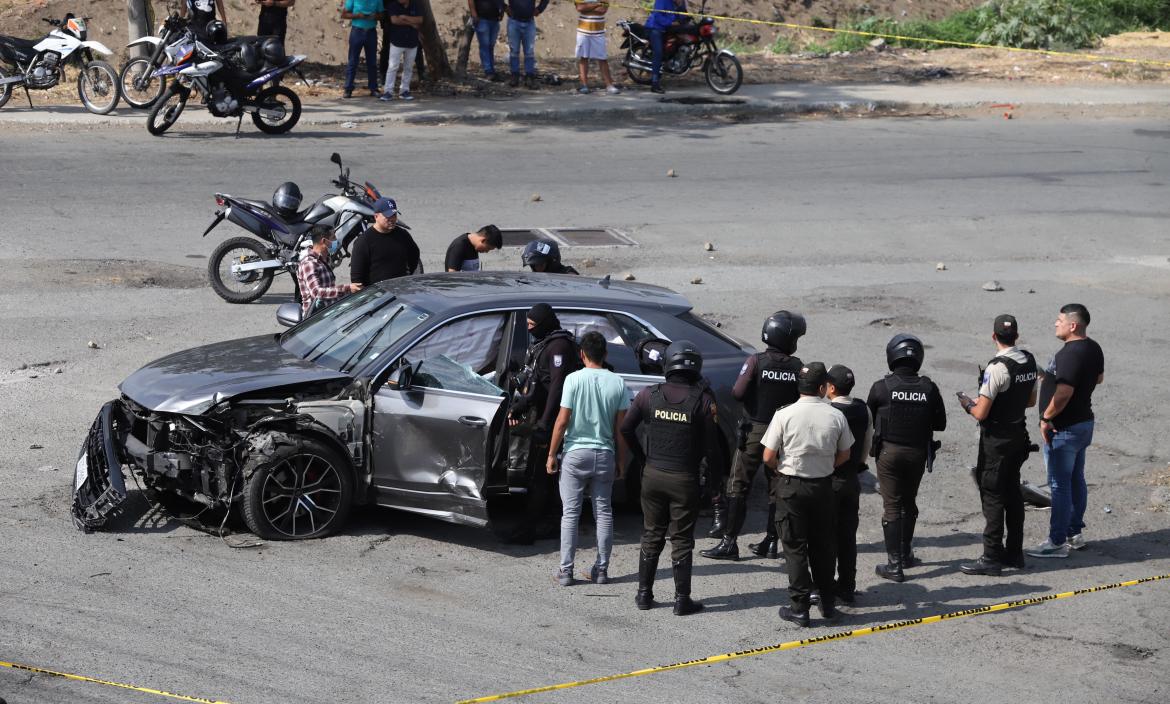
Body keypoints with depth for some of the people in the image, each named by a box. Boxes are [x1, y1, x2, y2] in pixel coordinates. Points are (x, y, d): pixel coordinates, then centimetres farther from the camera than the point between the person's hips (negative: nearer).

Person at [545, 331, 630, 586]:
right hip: (605, 455, 3)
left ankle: (566, 570, 3)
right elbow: (620, 428, 1)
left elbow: (562, 421, -10)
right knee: (603, 512, 10)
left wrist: (551, 454, -1)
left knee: (570, 512, 3)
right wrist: (621, 462, 10)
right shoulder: (617, 383, -1)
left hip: (576, 453, -2)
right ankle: (601, 569, 11)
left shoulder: (574, 379, -10)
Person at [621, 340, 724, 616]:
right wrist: (719, 471, 8)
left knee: (651, 536, 15)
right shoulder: (703, 400, -12)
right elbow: (711, 445, -9)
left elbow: (626, 429, 2)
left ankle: (644, 593, 19)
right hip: (684, 479, -3)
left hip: (653, 475, 3)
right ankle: (682, 599, 9)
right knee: (682, 541, 6)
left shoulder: (649, 395, -4)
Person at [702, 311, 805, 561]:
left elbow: (738, 393, -15)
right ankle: (771, 542, 16)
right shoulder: (798, 367, -4)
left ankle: (729, 542, -3)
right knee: (777, 488, 13)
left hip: (755, 431, -3)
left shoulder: (756, 362, -11)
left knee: (738, 486, 1)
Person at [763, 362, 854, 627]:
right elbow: (844, 456, 4)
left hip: (790, 486, -2)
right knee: (823, 545, 16)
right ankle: (827, 603, 24)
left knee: (795, 546, 5)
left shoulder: (785, 415, -14)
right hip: (823, 486, 2)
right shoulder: (836, 416, -7)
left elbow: (768, 457, -11)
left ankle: (799, 607, 6)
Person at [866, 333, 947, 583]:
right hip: (917, 453, 3)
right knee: (909, 503, 21)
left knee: (892, 507, 2)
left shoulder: (881, 387, -13)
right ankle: (905, 555, 35)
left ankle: (894, 564, -2)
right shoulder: (929, 388, -7)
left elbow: (869, 420, -1)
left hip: (889, 452, -3)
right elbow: (940, 423, 1)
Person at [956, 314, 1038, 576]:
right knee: (1013, 493, 17)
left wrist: (967, 404, -2)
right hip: (1019, 435, 8)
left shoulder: (997, 368, -24)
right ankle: (1014, 552, 24)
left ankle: (991, 558, 1)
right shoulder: (1029, 361, 2)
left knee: (992, 496, -2)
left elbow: (981, 413, -21)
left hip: (996, 441, -8)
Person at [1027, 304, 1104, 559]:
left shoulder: (1070, 354, -25)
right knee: (1076, 480, 18)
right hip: (1084, 421, 10)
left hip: (1064, 428, -10)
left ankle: (1058, 542, 1)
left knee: (1060, 485, -3)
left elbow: (1063, 394, -31)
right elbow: (1099, 378, 23)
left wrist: (1046, 418, -19)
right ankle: (1075, 533, 28)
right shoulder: (1093, 348, 6)